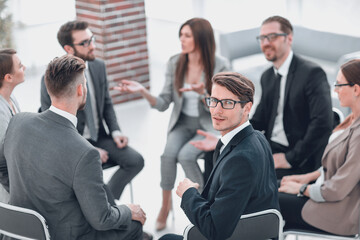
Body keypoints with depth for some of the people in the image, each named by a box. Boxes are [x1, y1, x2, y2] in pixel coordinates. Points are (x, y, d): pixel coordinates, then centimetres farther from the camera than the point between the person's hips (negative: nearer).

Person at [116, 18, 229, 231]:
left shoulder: (220, 66, -14)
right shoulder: (175, 63, -3)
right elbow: (163, 104, -3)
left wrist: (202, 94, -31)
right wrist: (143, 91, -20)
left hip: (209, 125, -3)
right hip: (182, 123, 3)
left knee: (186, 155, -28)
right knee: (168, 154, -26)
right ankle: (166, 204, -2)